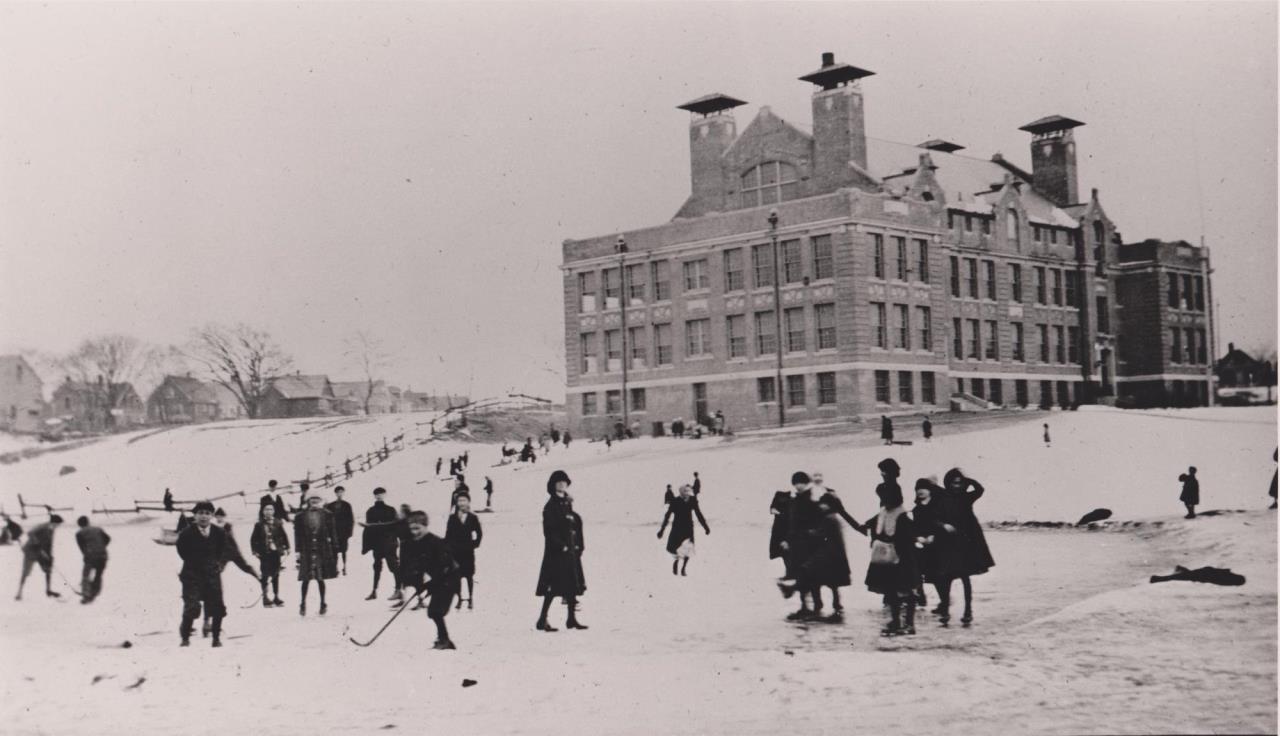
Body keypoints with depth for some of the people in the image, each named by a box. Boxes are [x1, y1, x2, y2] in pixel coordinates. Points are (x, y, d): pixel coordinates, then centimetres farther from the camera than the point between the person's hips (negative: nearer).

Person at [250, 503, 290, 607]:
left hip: (276, 552, 2)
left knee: (276, 575, 9)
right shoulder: (259, 525, -3)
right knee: (265, 575, -1)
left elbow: (284, 536, 8)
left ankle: (276, 597, 17)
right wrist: (255, 551, -6)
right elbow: (253, 539, 0)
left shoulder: (278, 523, 2)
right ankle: (265, 597, 5)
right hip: (264, 553, -2)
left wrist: (286, 548, 3)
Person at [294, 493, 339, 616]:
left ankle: (323, 603, 18)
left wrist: (334, 550, 2)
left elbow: (332, 533, 5)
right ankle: (303, 604, 13)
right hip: (307, 552, 0)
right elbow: (298, 535, 3)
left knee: (320, 578, 6)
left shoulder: (327, 516, 4)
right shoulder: (301, 517, 2)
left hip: (322, 551, 0)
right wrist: (298, 551, -2)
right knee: (306, 579, 1)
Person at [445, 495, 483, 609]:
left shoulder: (472, 518, 1)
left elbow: (479, 533, 8)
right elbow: (448, 535, 2)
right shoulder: (452, 518, 3)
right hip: (455, 552, 1)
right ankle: (459, 598, 12)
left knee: (469, 576, 4)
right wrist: (447, 548, -4)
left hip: (468, 551, -1)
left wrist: (475, 543, -3)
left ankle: (471, 599, 12)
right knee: (457, 576, 3)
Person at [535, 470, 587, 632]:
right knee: (553, 587, -9)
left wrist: (578, 545, 7)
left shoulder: (567, 504, 15)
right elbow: (549, 530, -15)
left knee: (573, 584, 10)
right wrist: (561, 546, -19)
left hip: (570, 551, 8)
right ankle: (542, 620, -5)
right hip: (556, 552, -8)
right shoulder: (551, 506, -9)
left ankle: (572, 619, 17)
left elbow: (577, 525, 16)